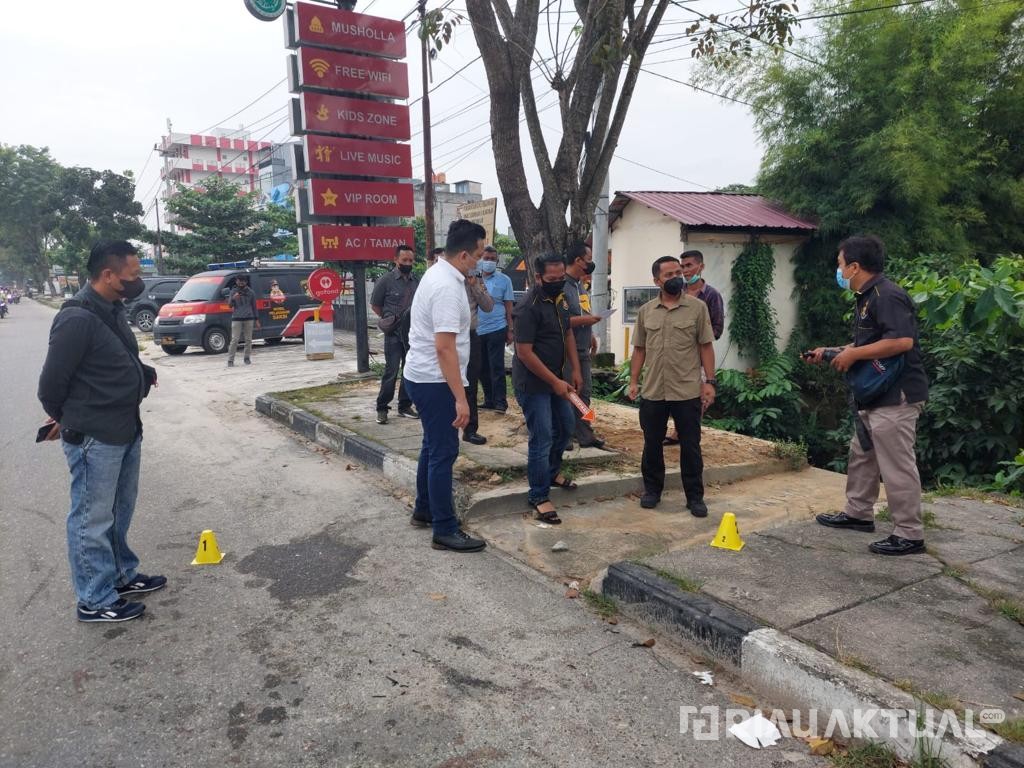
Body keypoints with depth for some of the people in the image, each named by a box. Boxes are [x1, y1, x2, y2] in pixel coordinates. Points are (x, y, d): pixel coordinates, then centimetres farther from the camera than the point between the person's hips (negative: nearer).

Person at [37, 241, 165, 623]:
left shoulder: (112, 311, 7)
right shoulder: (77, 319, -22)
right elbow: (51, 383, -15)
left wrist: (143, 374, 3)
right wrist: (66, 419, 1)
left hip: (126, 432, 9)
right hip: (93, 440, -9)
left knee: (118, 513, 22)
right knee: (92, 519, 5)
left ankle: (122, 575, 38)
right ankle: (96, 600, 19)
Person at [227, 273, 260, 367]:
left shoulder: (250, 292, 7)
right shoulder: (234, 292, 3)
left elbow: (254, 306, 11)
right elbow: (230, 305, -4)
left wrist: (257, 320, 7)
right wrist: (233, 298, -26)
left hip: (249, 318, 2)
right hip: (237, 318, -2)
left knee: (248, 339, 6)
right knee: (234, 340, -6)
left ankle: (247, 357, 17)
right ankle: (230, 360, -6)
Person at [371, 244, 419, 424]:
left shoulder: (416, 282, 6)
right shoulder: (386, 280, -5)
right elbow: (375, 305, 3)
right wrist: (389, 320, 1)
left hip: (413, 334, 5)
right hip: (394, 334, -4)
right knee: (391, 372, -5)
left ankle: (405, 406, 21)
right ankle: (382, 408, 5)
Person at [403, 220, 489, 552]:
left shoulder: (438, 273, 9)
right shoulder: (447, 287, -23)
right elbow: (445, 348, -29)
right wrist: (460, 398, -28)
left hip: (422, 376, 11)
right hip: (434, 381, -11)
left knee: (433, 446, 20)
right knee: (444, 452, -4)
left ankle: (424, 511, 33)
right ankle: (445, 530, 4)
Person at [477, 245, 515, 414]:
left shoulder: (504, 280, 0)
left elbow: (509, 306, 2)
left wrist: (510, 330, -2)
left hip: (496, 329, -3)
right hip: (476, 330, 3)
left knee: (497, 367, -4)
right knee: (482, 368, 10)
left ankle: (500, 402, 2)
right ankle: (489, 400, 20)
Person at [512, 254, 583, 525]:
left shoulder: (560, 299, 5)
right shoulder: (528, 307, -22)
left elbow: (568, 334, 16)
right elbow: (524, 352, -23)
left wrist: (575, 370, 8)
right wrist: (555, 382, -19)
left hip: (555, 379, 9)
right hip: (533, 383, -9)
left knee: (566, 426, 21)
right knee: (542, 438, -6)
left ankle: (551, 472, 43)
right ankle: (538, 497, 7)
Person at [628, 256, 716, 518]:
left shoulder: (697, 308, -1)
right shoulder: (645, 311, 6)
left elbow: (706, 347, 0)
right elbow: (639, 349, 11)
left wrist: (710, 382, -6)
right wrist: (633, 381, 4)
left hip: (688, 392, -2)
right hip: (653, 392, 2)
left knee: (690, 446, 5)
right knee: (652, 444, 11)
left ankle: (695, 496, 17)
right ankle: (652, 489, 27)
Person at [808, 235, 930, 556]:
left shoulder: (887, 295, -19)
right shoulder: (868, 297, 14)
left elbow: (902, 341, -30)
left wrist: (853, 355, -23)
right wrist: (828, 352, 15)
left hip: (895, 397, -11)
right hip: (876, 395, 11)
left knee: (896, 466, -4)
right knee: (861, 456, 20)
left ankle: (909, 535, 6)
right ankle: (858, 513, 34)